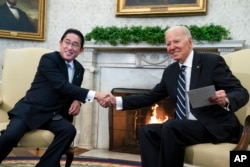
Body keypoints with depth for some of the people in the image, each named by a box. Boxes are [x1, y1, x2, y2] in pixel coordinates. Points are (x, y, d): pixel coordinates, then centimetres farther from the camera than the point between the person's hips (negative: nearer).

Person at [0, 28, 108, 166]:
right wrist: (94, 95, -30)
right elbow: (62, 86, -23)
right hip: (30, 109, -5)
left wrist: (76, 101, -2)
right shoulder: (48, 59, -10)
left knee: (69, 130, -26)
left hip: (53, 114, 5)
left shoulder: (79, 69, 12)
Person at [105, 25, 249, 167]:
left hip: (216, 126, -6)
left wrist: (226, 100, -34)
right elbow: (151, 97, 14)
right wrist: (117, 101, 3)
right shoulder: (170, 71, 13)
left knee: (171, 127, -27)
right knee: (147, 131, -11)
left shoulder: (212, 61, -6)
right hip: (182, 128, 6)